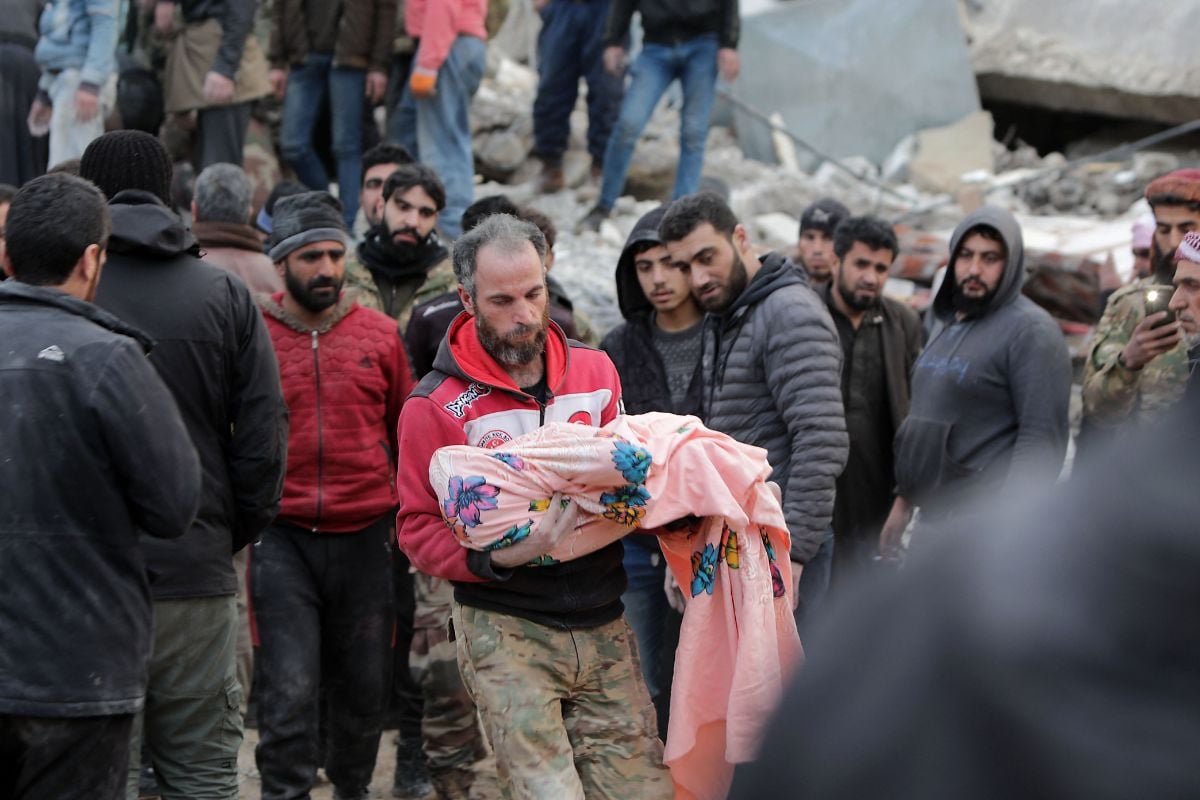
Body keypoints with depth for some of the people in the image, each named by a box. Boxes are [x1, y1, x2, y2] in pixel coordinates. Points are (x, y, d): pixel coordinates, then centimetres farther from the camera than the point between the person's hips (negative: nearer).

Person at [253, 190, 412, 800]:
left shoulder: (381, 335, 6)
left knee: (364, 686, 12)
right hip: (282, 537, -2)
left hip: (365, 537, 3)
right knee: (289, 689, -9)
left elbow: (406, 433, 14)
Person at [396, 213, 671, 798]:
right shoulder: (436, 406, -4)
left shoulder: (595, 372, 10)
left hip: (603, 628, 5)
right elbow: (419, 531, -4)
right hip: (506, 634, -4)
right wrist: (496, 558, -21)